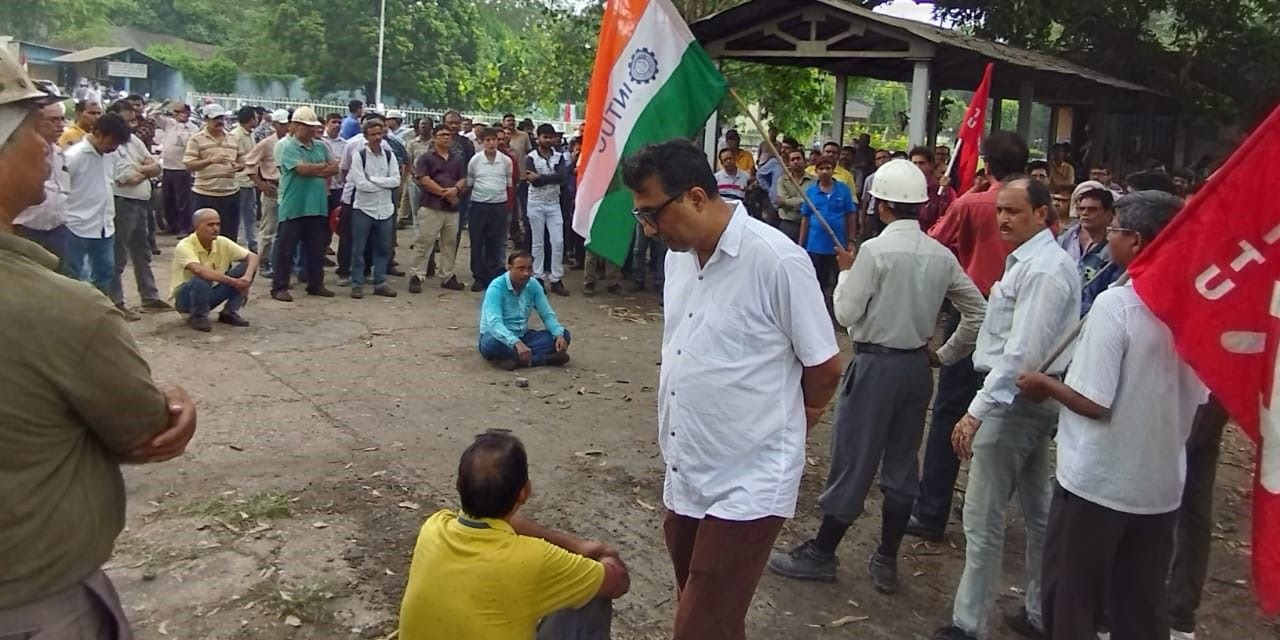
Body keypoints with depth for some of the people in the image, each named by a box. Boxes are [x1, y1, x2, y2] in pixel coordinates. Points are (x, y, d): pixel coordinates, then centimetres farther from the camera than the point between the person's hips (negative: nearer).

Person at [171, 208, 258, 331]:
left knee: (247, 266, -10)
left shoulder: (222, 243, -6)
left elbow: (253, 256, -7)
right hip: (185, 297, -5)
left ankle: (229, 312, -1)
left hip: (211, 293, 6)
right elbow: (199, 271, -41)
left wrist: (247, 277, -29)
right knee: (201, 280, -41)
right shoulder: (185, 246, -23)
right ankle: (197, 316, -10)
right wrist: (233, 281, -45)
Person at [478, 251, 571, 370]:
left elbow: (547, 315, 0)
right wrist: (516, 343, -51)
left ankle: (516, 359, -30)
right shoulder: (496, 288, -21)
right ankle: (547, 358, -36)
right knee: (492, 344, -42)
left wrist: (559, 335, -21)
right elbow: (494, 323, -34)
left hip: (522, 336, 6)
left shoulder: (534, 285, -3)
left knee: (564, 335, -14)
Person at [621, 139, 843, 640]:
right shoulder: (678, 254, 5)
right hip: (686, 473, 7)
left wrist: (779, 423, 7)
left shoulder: (777, 261, -19)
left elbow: (825, 367, -9)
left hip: (748, 482, -7)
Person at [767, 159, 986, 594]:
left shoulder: (875, 251, -16)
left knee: (852, 461, 3)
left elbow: (846, 314, -14)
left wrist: (846, 272, 2)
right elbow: (977, 312, 7)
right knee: (902, 464, 13)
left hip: (875, 364, -6)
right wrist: (946, 355, 15)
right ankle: (886, 562, 22)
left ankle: (821, 554, 16)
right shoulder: (941, 256, 3)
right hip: (917, 366, 6)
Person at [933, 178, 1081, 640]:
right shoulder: (1034, 259, 13)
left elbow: (1022, 353, -25)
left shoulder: (1042, 270, -19)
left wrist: (978, 411, -26)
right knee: (1037, 509, 19)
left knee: (983, 518, -4)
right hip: (1034, 399, 11)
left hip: (1015, 400, -11)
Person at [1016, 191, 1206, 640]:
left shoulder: (1115, 303, -20)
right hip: (1161, 482, 6)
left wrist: (1046, 385, -4)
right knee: (1142, 604, 19)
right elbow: (1196, 396, 10)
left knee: (1072, 596, 12)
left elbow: (1095, 403, -21)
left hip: (1098, 481, -6)